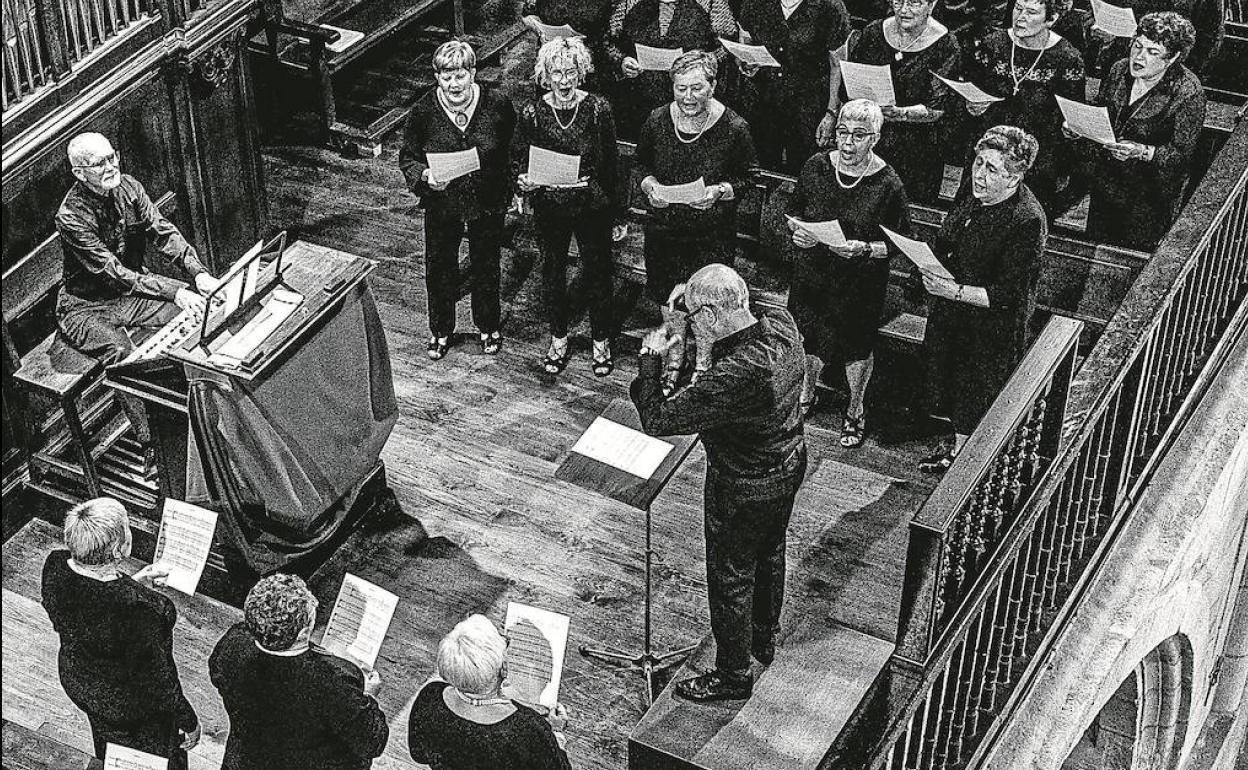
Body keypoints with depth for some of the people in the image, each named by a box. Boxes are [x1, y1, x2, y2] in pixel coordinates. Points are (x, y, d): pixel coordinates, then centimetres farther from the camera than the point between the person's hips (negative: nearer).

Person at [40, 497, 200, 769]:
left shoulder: (55, 566, -23)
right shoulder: (138, 608, -42)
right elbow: (156, 679, -28)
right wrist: (188, 721, -10)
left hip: (75, 681, 6)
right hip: (128, 707, -6)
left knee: (108, 745, 36)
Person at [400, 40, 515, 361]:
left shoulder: (497, 106, -16)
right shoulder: (423, 111, -16)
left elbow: (514, 153, 0)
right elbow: (408, 157, -6)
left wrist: (516, 189, -1)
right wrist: (424, 176, -26)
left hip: (487, 205, 0)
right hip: (441, 206, 0)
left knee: (486, 266, 20)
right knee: (439, 269, 17)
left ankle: (489, 327, 44)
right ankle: (440, 330, 42)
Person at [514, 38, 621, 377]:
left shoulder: (598, 109, -13)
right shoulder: (532, 113, -10)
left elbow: (612, 162, -5)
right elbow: (518, 159, 2)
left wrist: (617, 212, -1)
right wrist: (523, 180, -21)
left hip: (593, 206, -1)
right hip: (549, 207, 1)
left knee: (597, 273, 11)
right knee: (552, 273, 16)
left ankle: (601, 340, 32)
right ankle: (558, 339, 37)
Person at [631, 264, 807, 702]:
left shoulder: (733, 377, -41)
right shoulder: (782, 325, -18)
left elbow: (656, 420, -34)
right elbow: (746, 325, 9)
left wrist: (650, 360, -20)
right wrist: (693, 297, -5)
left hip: (744, 492, -8)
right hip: (790, 464, 8)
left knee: (731, 581, 15)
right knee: (769, 554, 30)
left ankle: (733, 674, 35)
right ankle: (765, 639, 55)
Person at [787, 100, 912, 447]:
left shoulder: (887, 184, -19)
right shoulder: (816, 167, -8)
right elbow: (793, 212, 7)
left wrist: (866, 249, -27)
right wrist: (796, 228, -15)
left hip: (860, 284, -3)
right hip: (812, 274, 3)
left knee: (857, 347, 16)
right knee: (809, 338, 21)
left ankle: (855, 412, 40)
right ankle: (806, 393, 50)